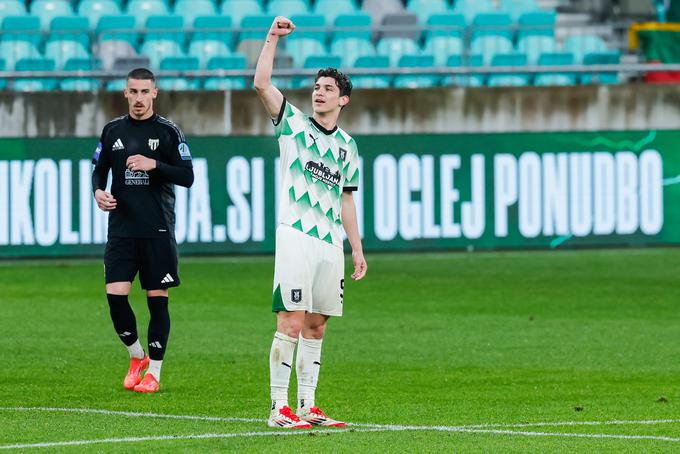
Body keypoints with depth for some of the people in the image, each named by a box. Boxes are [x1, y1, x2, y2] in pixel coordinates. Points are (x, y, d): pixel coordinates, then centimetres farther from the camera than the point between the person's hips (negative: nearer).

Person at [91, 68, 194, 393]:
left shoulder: (168, 131, 0)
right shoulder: (113, 130, 9)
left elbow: (187, 177, -4)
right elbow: (99, 169, 18)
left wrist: (154, 164, -18)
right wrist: (98, 191, -3)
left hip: (157, 230, -2)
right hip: (121, 229, 2)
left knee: (157, 299, 0)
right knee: (115, 296, -7)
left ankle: (153, 372, 9)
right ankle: (137, 356, 15)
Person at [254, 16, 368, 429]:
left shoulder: (347, 146, 16)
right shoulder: (294, 124, 4)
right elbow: (262, 84, -10)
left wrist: (357, 248, 17)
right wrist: (273, 39, -14)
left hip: (331, 243, 5)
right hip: (296, 237, -5)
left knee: (316, 327, 7)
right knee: (291, 324, -11)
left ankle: (307, 406, 12)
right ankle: (279, 408, -9)